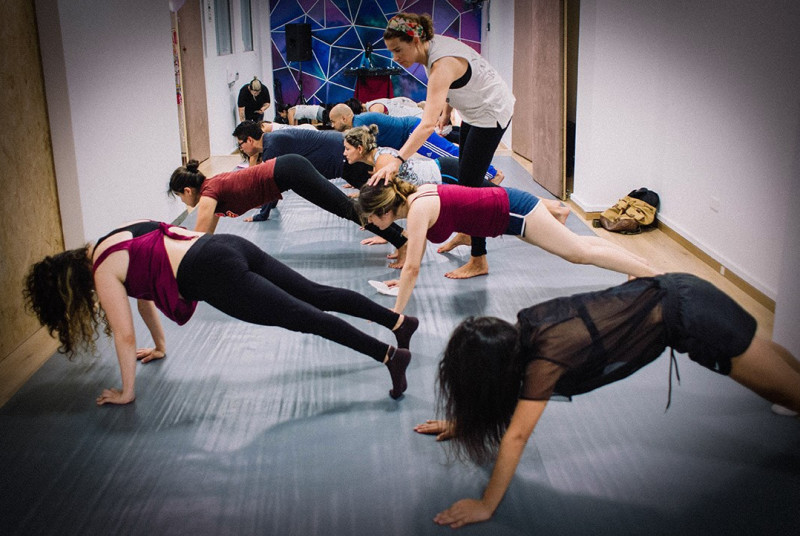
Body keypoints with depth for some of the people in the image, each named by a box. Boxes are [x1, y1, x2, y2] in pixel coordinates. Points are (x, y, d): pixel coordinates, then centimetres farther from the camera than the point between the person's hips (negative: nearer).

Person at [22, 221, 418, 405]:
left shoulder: (103, 272, 1)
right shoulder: (115, 242, 26)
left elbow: (124, 336, 2)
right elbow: (145, 293, 36)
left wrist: (126, 392, 12)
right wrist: (160, 346, 44)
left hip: (214, 272, -9)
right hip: (229, 245, 9)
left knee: (303, 317, -14)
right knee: (315, 294, 9)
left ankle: (389, 355, -19)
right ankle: (399, 320, 11)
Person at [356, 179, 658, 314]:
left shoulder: (418, 209, -24)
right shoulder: (413, 196, 1)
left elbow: (412, 267, -26)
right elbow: (416, 246, 18)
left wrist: (396, 312, -21)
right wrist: (406, 279, 21)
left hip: (512, 211, -8)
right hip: (505, 203, 8)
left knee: (579, 252, 1)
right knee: (576, 247, 20)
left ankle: (652, 273, 11)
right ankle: (638, 263, 35)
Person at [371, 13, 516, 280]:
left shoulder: (442, 64, -34)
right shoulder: (432, 44, -8)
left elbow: (428, 123, -44)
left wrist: (397, 160, -50)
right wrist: (447, 109, 1)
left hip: (491, 112, -10)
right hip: (472, 110, 10)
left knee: (469, 182, -9)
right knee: (464, 175, 21)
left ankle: (479, 261, -2)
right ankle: (465, 232, 41)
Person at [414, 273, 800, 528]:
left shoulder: (545, 358, -29)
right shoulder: (523, 328, -8)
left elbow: (515, 436, -27)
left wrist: (485, 506, -22)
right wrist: (462, 422, 14)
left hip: (688, 315, -7)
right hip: (669, 293, 7)